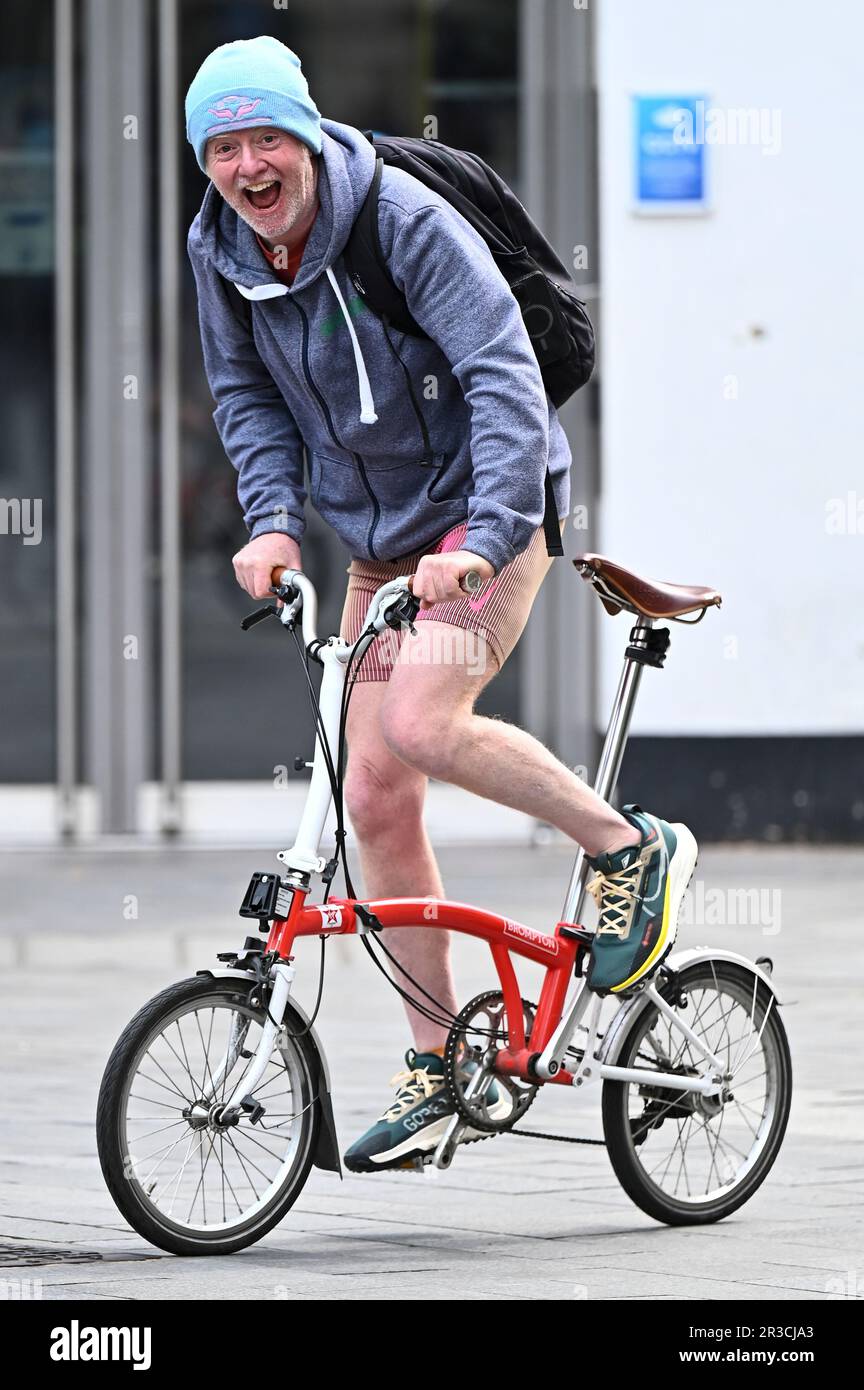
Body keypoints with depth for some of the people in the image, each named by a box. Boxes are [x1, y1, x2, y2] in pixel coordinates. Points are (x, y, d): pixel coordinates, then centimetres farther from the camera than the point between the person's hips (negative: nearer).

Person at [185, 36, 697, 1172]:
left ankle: (630, 849, -4)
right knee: (375, 800, 2)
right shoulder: (220, 250, -5)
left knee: (423, 723, -27)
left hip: (490, 509, -6)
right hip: (378, 542, 6)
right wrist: (272, 517, -6)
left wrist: (480, 535, -39)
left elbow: (502, 377, -28)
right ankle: (438, 1065, 14)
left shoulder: (405, 222, -23)